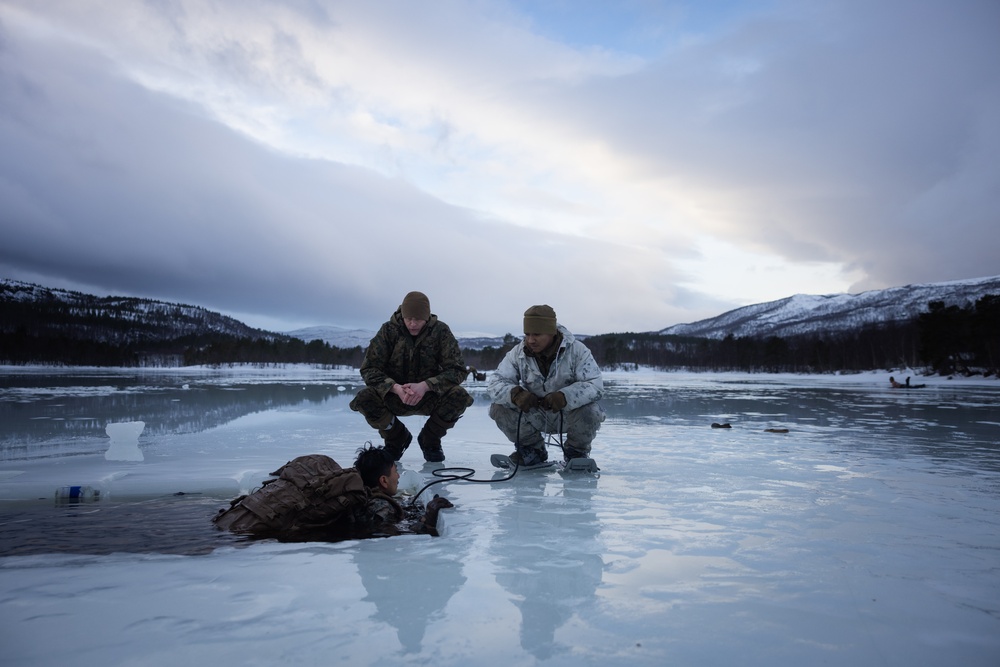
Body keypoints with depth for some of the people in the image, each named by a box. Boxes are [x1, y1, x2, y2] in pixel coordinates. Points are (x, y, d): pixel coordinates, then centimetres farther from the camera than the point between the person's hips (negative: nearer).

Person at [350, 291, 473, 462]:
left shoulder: (440, 331, -11)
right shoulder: (389, 330, -11)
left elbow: (457, 369, -17)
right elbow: (369, 368, -14)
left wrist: (425, 385, -33)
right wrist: (395, 388, -33)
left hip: (430, 396, 0)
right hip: (394, 395, 0)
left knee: (460, 396, -30)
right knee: (364, 399, -29)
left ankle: (430, 441, 1)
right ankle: (396, 438, 3)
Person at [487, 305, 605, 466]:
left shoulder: (577, 351, -17)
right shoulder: (518, 353, -10)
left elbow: (595, 385, -26)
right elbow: (495, 384, -13)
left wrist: (564, 397, -45)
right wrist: (515, 394, -38)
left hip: (569, 413, -2)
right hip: (534, 415, 2)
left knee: (591, 411, -34)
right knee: (499, 409, -20)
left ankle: (576, 452, 2)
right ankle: (534, 451, 6)